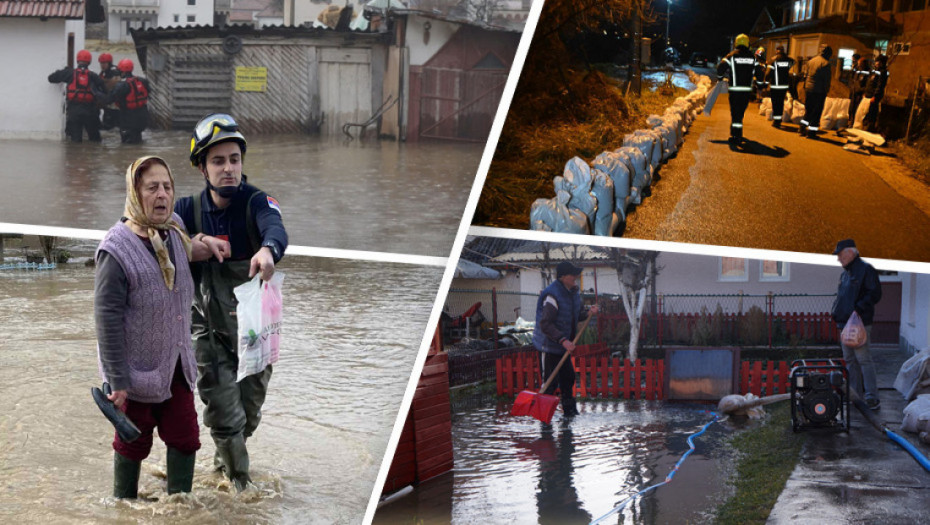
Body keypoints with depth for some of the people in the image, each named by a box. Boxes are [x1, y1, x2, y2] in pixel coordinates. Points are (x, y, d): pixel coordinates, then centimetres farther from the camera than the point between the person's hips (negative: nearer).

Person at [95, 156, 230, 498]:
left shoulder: (175, 229, -3)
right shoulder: (117, 250, -23)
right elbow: (108, 320, -20)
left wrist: (199, 247, 6)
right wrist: (117, 382, -20)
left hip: (177, 366, 5)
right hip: (138, 369, -5)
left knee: (185, 437, 8)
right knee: (133, 442, 12)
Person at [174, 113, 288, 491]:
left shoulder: (257, 201, -17)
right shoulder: (190, 210, -7)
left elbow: (275, 229, -38)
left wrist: (268, 250, -62)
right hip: (211, 332, 0)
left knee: (248, 414, 19)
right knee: (224, 417, -4)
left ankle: (224, 463, 47)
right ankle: (241, 483, 17)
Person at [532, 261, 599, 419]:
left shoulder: (573, 292, 6)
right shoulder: (552, 295, -24)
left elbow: (575, 316, 17)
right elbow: (545, 324, -28)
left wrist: (588, 313, -3)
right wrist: (563, 340, -32)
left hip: (563, 345, 9)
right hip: (548, 345, -9)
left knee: (568, 377, 15)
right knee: (550, 382, -4)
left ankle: (569, 409, 28)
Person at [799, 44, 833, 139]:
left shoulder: (810, 61, 9)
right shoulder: (825, 63, -12)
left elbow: (805, 75, 12)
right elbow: (826, 79, -12)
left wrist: (805, 87, 17)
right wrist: (826, 90, -2)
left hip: (808, 89, 6)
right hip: (819, 91, -6)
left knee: (808, 110, 19)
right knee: (816, 112, 1)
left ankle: (802, 127, 18)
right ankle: (811, 132, 2)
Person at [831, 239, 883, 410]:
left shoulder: (865, 270, -8)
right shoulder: (846, 273, 20)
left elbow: (875, 294, -14)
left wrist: (859, 308, -22)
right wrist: (837, 313, 15)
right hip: (845, 323, 10)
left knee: (863, 358, -12)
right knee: (850, 359, 11)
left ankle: (872, 396, -11)